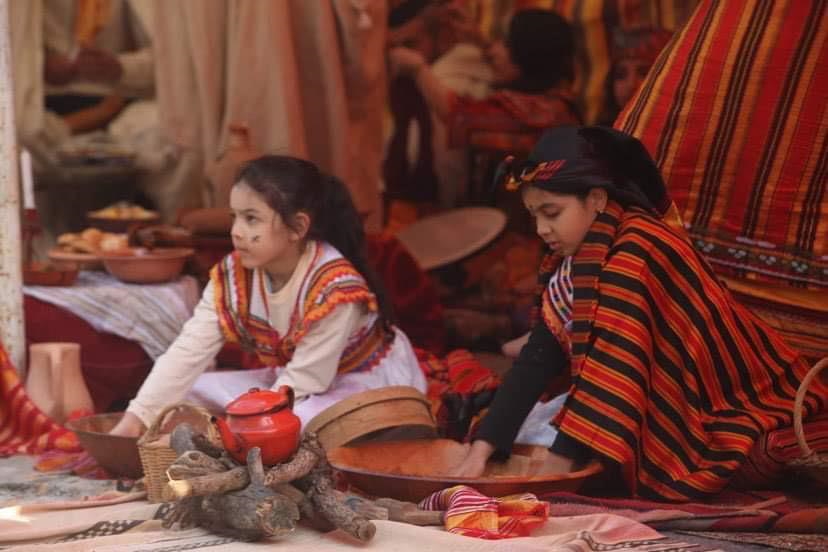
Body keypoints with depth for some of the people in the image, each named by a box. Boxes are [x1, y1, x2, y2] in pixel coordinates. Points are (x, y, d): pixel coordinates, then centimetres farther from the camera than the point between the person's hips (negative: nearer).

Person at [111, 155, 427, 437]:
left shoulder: (334, 287, -31)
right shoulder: (232, 277, -11)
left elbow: (304, 382, -28)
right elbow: (188, 351, -17)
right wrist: (136, 418, -27)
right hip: (291, 381, 7)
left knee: (303, 419, -38)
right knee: (191, 391, -5)